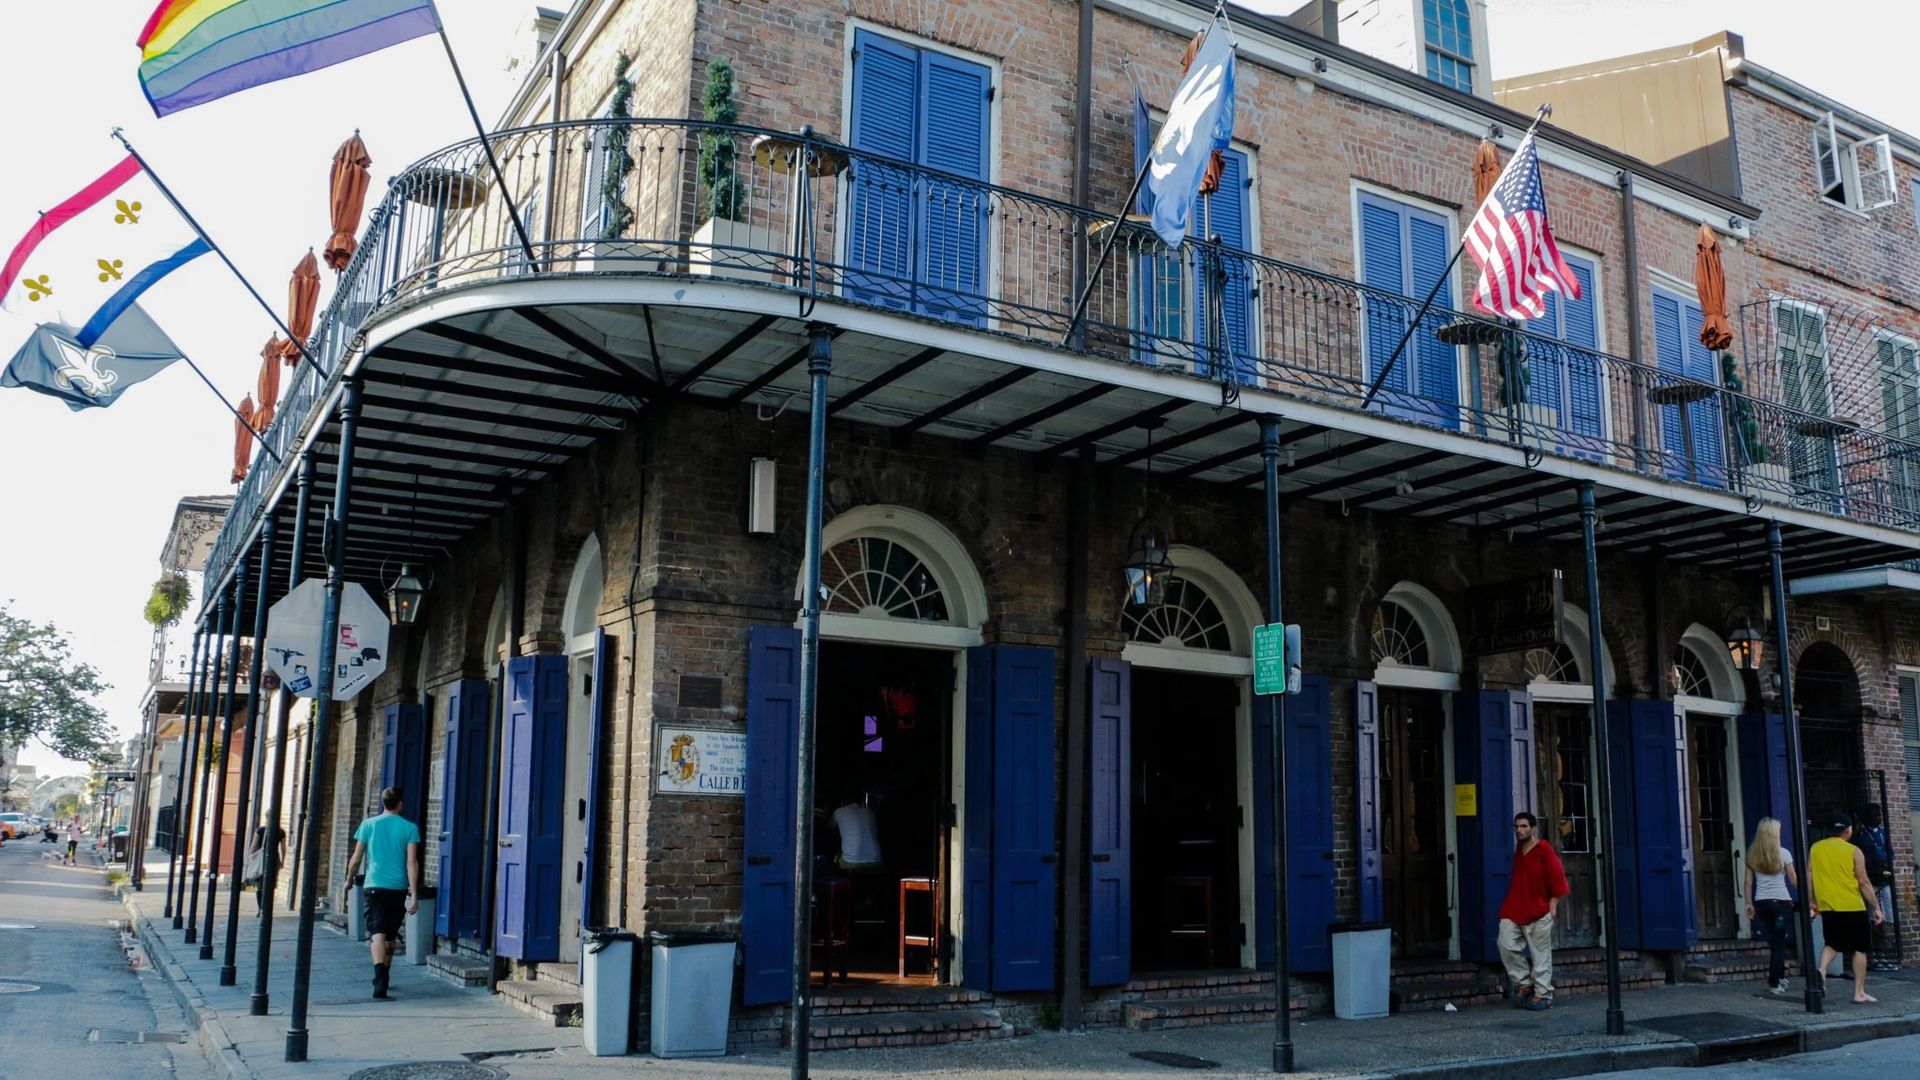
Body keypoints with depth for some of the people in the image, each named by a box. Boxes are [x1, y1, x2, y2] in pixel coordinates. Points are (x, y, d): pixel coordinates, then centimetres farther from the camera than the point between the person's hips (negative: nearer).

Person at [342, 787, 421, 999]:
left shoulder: (368, 824, 3)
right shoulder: (410, 828, 0)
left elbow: (356, 858, 6)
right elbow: (411, 862, -7)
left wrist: (349, 879, 23)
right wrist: (414, 893, -8)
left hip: (374, 887, -1)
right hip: (399, 889, 1)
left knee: (378, 933, -10)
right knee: (390, 936, 16)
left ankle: (380, 979, -29)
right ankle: (383, 978, 30)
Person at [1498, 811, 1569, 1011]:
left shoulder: (1544, 850, -7)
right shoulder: (1518, 850, 12)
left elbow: (1557, 879, -6)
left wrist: (1552, 905, -9)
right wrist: (1509, 904, 14)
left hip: (1539, 913, -6)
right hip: (1514, 911, 6)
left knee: (1541, 954, 0)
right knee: (1506, 946, -4)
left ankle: (1543, 994, 8)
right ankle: (1523, 984, 12)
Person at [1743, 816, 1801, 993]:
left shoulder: (1752, 854, 3)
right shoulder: (1783, 854, -6)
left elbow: (1748, 882, 4)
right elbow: (1794, 881, -3)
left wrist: (1749, 904, 10)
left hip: (1761, 902, 3)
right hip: (1781, 901, -3)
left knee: (1775, 941, 18)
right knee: (1780, 942, 2)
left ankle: (1780, 976, 21)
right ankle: (1774, 983, 0)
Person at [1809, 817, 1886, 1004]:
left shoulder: (1815, 849, 5)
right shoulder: (1854, 851, -6)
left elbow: (1808, 878, 5)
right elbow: (1864, 883, -8)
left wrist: (1812, 902, 14)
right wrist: (1876, 908, -2)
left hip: (1827, 907, 4)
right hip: (1852, 908, -4)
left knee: (1832, 944, 16)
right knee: (1859, 949, 8)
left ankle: (1822, 969, -11)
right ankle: (1859, 993, 8)